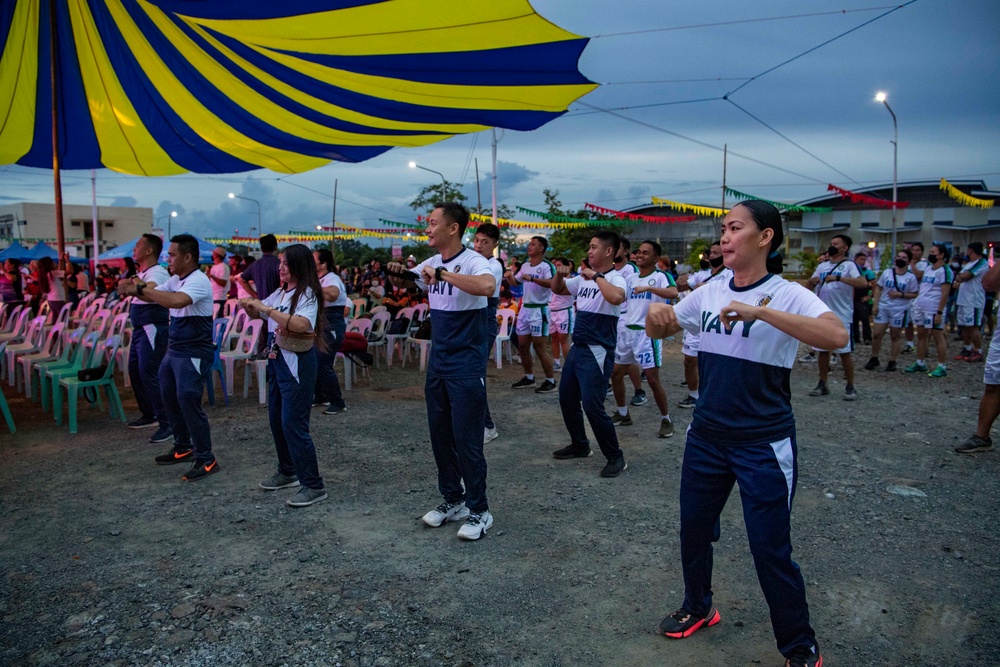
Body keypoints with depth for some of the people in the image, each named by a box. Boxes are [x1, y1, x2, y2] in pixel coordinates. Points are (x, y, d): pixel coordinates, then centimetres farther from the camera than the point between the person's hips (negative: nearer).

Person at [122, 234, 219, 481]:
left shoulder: (198, 281, -19)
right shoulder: (175, 280, 10)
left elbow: (176, 301, -36)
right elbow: (152, 296, 15)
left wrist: (141, 288, -27)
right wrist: (136, 289, -8)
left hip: (194, 354, -10)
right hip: (174, 350, 10)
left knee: (188, 402, -11)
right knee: (169, 399, 17)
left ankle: (206, 460, -2)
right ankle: (183, 448, 31)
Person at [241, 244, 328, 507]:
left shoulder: (307, 294, -14)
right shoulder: (279, 293, 10)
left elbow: (300, 323, -32)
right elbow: (258, 314, 21)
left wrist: (266, 308, -28)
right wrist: (249, 306, -2)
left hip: (297, 363, -9)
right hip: (276, 360, 9)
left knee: (293, 423, -9)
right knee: (276, 420, 16)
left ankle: (313, 485, -1)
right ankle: (287, 472, 33)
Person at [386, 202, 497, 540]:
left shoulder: (473, 261, -16)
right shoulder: (432, 263, 7)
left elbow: (487, 286, -38)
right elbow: (402, 282, 22)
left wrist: (443, 273, -33)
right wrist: (397, 272, -1)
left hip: (467, 369, -8)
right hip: (437, 365, 8)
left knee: (466, 440, -2)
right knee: (440, 435, 15)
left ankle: (479, 511, 13)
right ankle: (453, 499, 31)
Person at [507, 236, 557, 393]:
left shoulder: (547, 266, -13)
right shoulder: (525, 265, 12)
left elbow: (552, 283, -31)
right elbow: (515, 282, 23)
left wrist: (532, 279, -37)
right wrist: (510, 276, 1)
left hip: (539, 310, -8)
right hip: (525, 308, 8)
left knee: (540, 346, -6)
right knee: (522, 345, 11)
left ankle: (551, 380, 4)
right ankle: (529, 377, 25)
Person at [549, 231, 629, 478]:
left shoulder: (614, 277, -14)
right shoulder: (584, 277, 10)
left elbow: (617, 297, -37)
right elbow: (557, 289, 22)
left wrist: (596, 276, -25)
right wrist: (560, 274, 2)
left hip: (598, 351, -9)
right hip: (577, 347, 9)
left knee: (592, 405, -11)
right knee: (566, 399, 16)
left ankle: (616, 457, 5)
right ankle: (580, 445, 34)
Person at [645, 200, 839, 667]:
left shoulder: (788, 295, -13)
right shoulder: (709, 292, 4)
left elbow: (837, 336, -30)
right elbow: (658, 330, 13)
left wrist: (758, 311, -37)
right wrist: (655, 310, -11)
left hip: (764, 444, -5)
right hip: (706, 436, 6)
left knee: (770, 551, 1)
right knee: (693, 530, 18)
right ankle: (697, 609, 44)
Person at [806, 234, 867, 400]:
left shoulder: (849, 265, -6)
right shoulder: (822, 266, 12)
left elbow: (863, 283, -22)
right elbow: (810, 285, 15)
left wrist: (838, 277, -31)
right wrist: (812, 280, -9)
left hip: (842, 317, -6)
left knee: (845, 352, 1)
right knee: (822, 350, 11)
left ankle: (850, 386, 12)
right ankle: (822, 385, 20)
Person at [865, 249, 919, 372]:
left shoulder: (911, 277, -4)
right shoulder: (887, 272, 4)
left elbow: (914, 294, -3)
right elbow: (878, 288, 7)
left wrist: (900, 294, -18)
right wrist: (875, 304, -1)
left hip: (899, 310, -2)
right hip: (883, 307, 3)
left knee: (895, 336, 6)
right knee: (876, 334, 2)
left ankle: (892, 362, 15)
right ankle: (874, 358, 17)